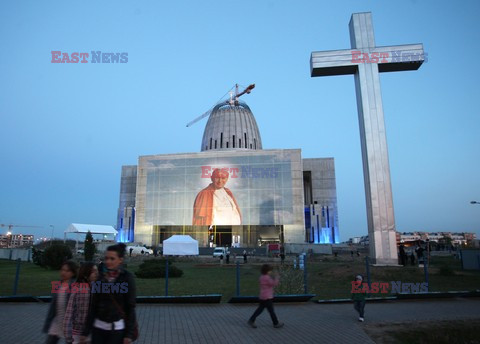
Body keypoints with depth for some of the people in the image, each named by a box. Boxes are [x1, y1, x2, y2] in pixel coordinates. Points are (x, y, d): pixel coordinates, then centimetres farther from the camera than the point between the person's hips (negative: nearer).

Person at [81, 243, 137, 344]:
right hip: (98, 327, 4)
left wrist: (129, 333, -11)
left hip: (118, 328, -4)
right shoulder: (101, 276, 4)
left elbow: (130, 306, -8)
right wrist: (86, 330, 6)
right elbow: (94, 305, 6)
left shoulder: (127, 277, -8)